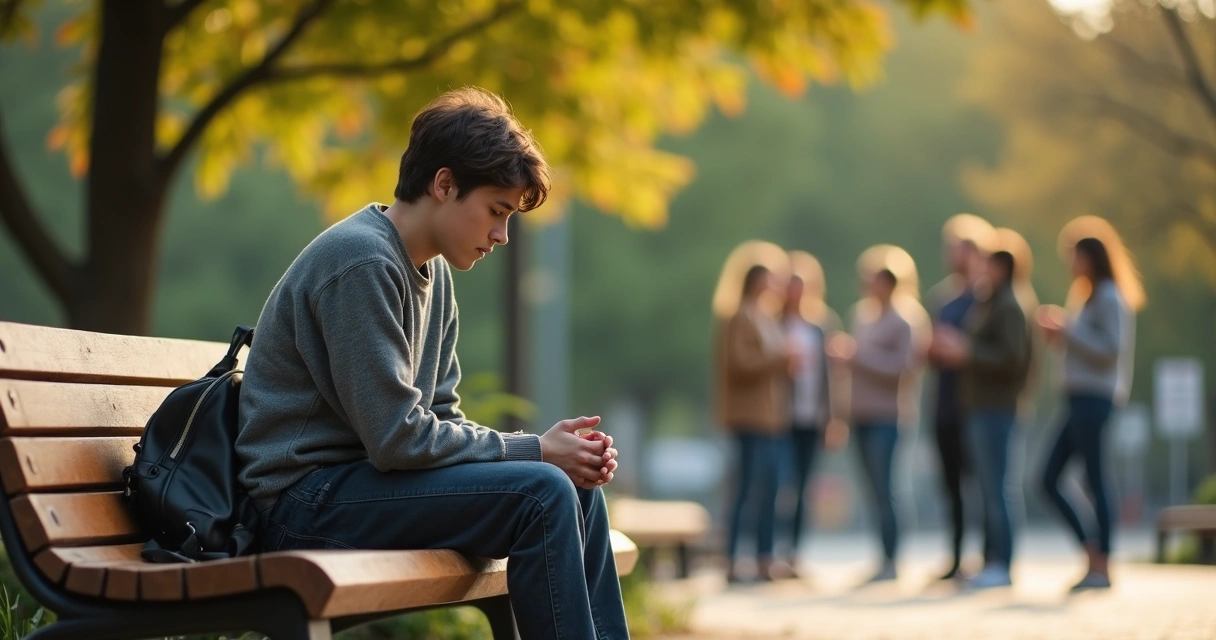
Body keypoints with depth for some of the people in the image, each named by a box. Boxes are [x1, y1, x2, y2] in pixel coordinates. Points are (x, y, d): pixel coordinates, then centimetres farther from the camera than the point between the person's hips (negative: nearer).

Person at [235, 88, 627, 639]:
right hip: (307, 499, -10)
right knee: (541, 494, -22)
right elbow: (397, 437, -22)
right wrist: (534, 450, -13)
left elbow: (444, 419, 11)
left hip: (363, 479, 10)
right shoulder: (361, 262, -18)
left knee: (577, 487, 7)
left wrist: (559, 452, -5)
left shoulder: (433, 272, 12)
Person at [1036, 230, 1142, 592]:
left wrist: (1069, 330, -13)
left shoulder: (1110, 297, -8)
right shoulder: (1091, 298, 21)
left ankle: (1102, 567, -5)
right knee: (1050, 480, 7)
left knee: (1095, 479, -8)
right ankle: (1093, 554, 11)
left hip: (1096, 397, -10)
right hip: (1081, 397, 10)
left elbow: (1111, 350, -17)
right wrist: (1059, 336, 8)